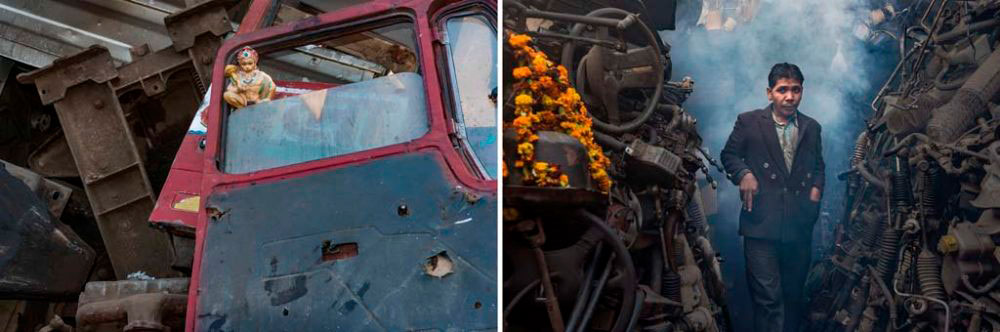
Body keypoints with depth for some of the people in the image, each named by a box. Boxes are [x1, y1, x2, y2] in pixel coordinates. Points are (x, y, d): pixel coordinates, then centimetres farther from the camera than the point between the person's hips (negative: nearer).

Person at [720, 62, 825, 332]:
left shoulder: (812, 128, 13)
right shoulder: (749, 122, 1)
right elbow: (729, 155, 10)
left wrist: (816, 187, 5)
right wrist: (744, 173, -9)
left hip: (800, 227, 4)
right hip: (762, 225, -4)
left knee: (794, 295, 15)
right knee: (768, 298, -10)